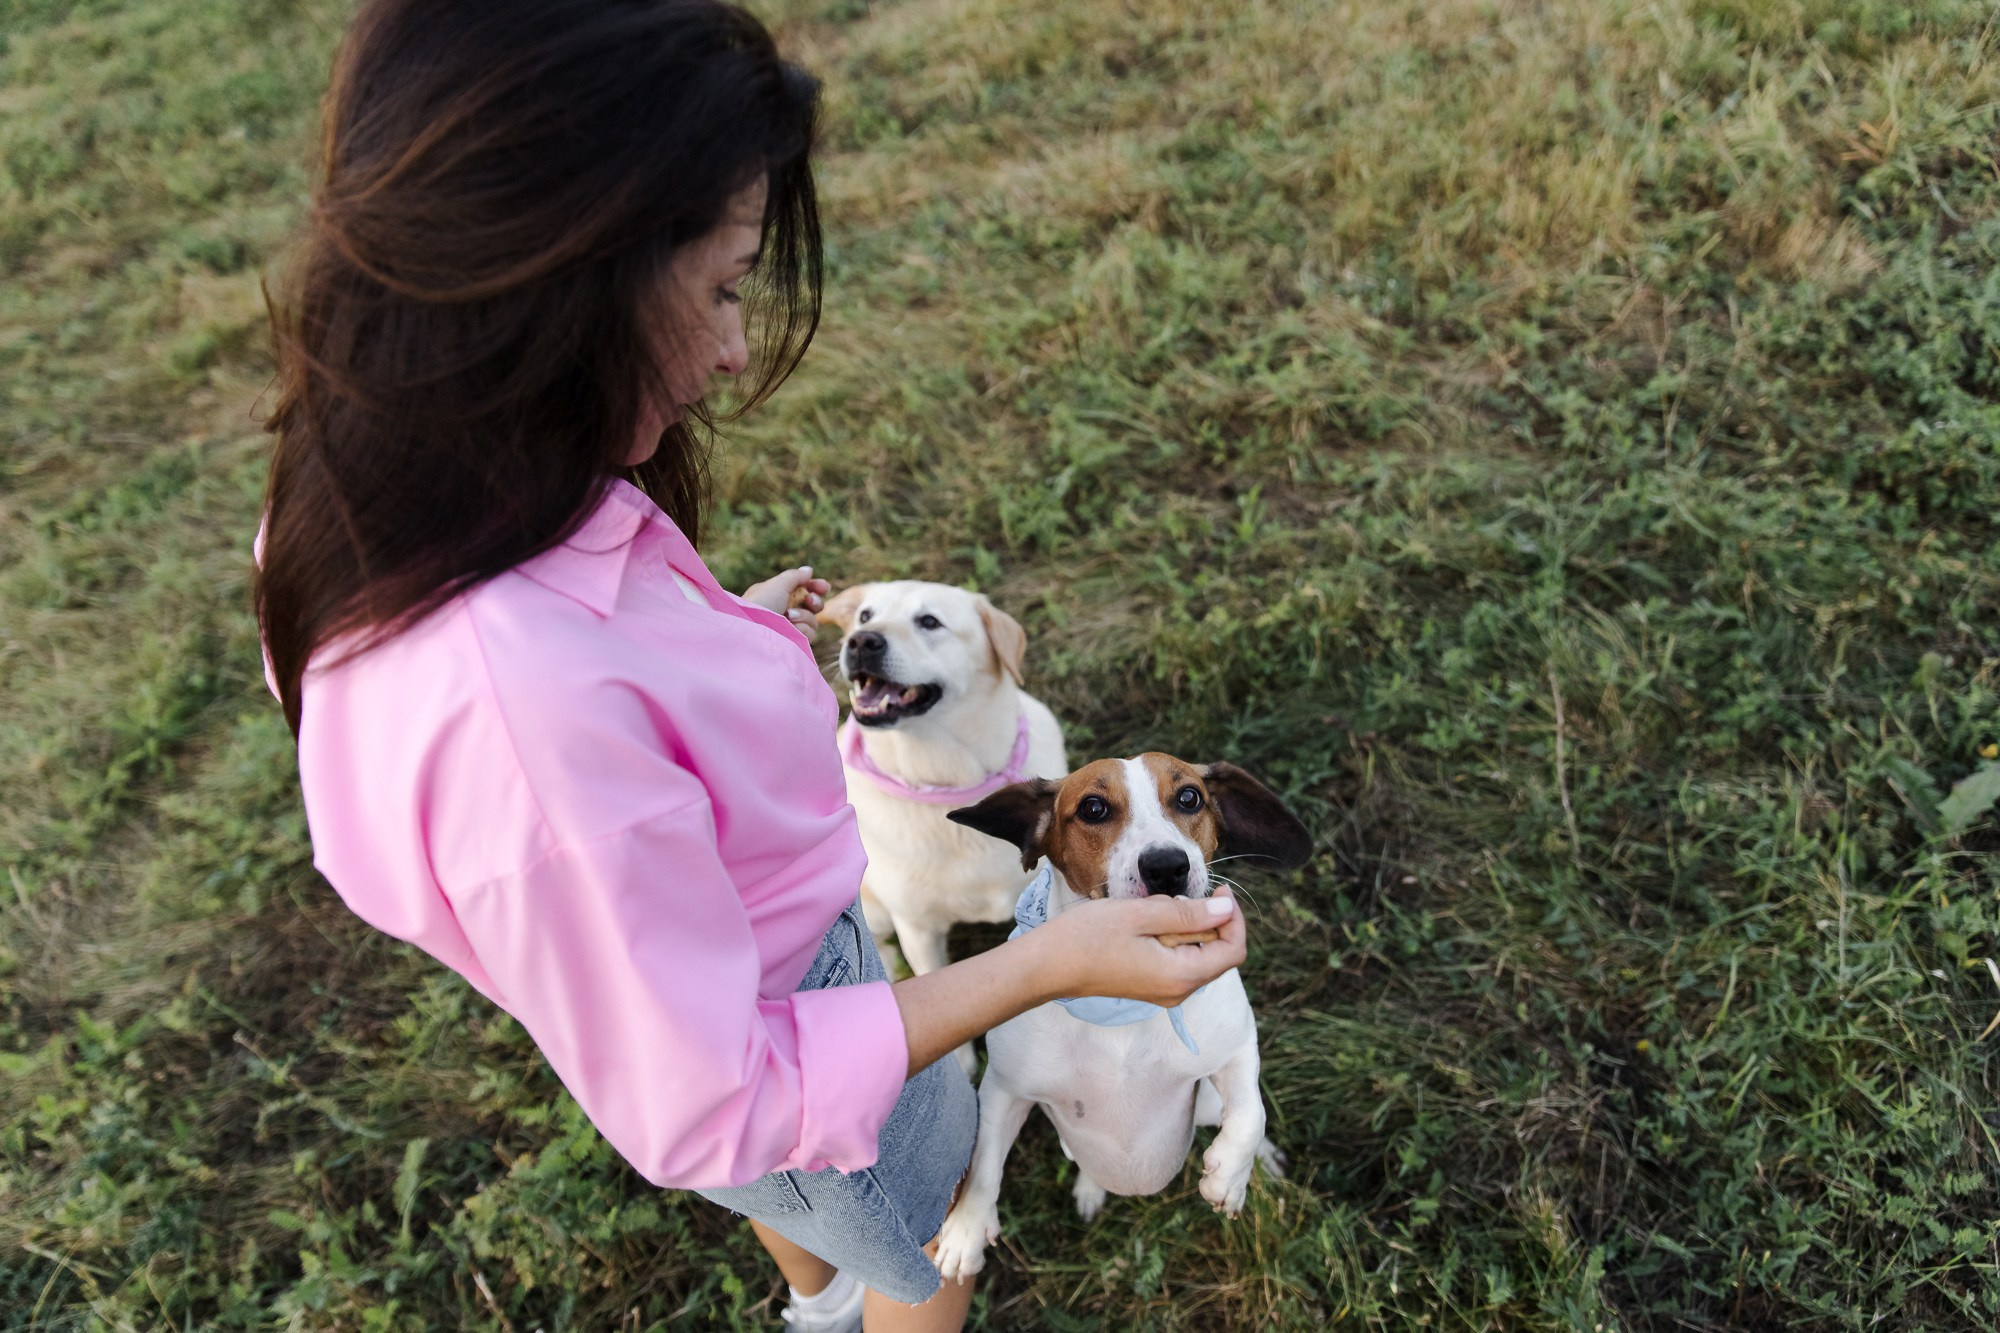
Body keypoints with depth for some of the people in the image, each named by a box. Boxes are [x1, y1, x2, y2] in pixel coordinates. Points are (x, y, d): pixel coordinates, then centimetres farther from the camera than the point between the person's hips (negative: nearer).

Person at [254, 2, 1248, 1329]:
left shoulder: (392, 507, -19)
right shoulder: (520, 702, -46)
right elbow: (707, 1111, -33)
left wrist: (721, 629, 9)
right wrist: (1045, 962, -32)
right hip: (787, 1043, -7)